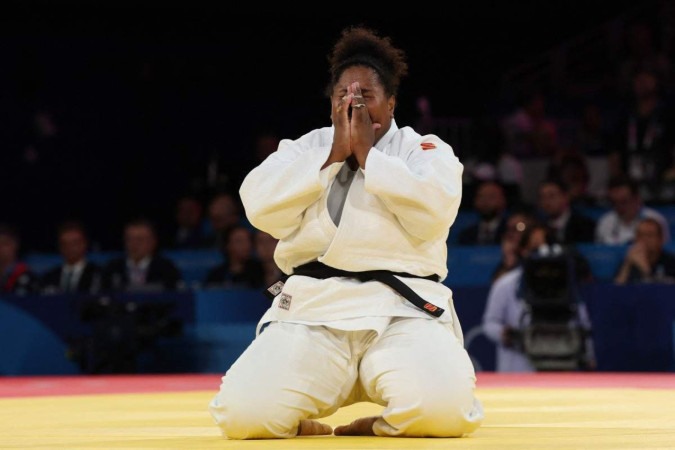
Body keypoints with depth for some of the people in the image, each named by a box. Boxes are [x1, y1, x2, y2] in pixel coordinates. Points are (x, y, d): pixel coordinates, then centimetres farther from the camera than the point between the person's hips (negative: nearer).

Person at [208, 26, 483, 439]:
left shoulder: (426, 151, 9)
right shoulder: (303, 148, 15)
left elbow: (431, 213, -13)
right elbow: (263, 209, -4)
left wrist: (367, 153, -8)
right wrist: (335, 154, -6)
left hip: (403, 310, -1)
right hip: (312, 311, 2)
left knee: (442, 409, -31)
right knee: (244, 413, -21)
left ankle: (382, 423, 3)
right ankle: (304, 424, 12)